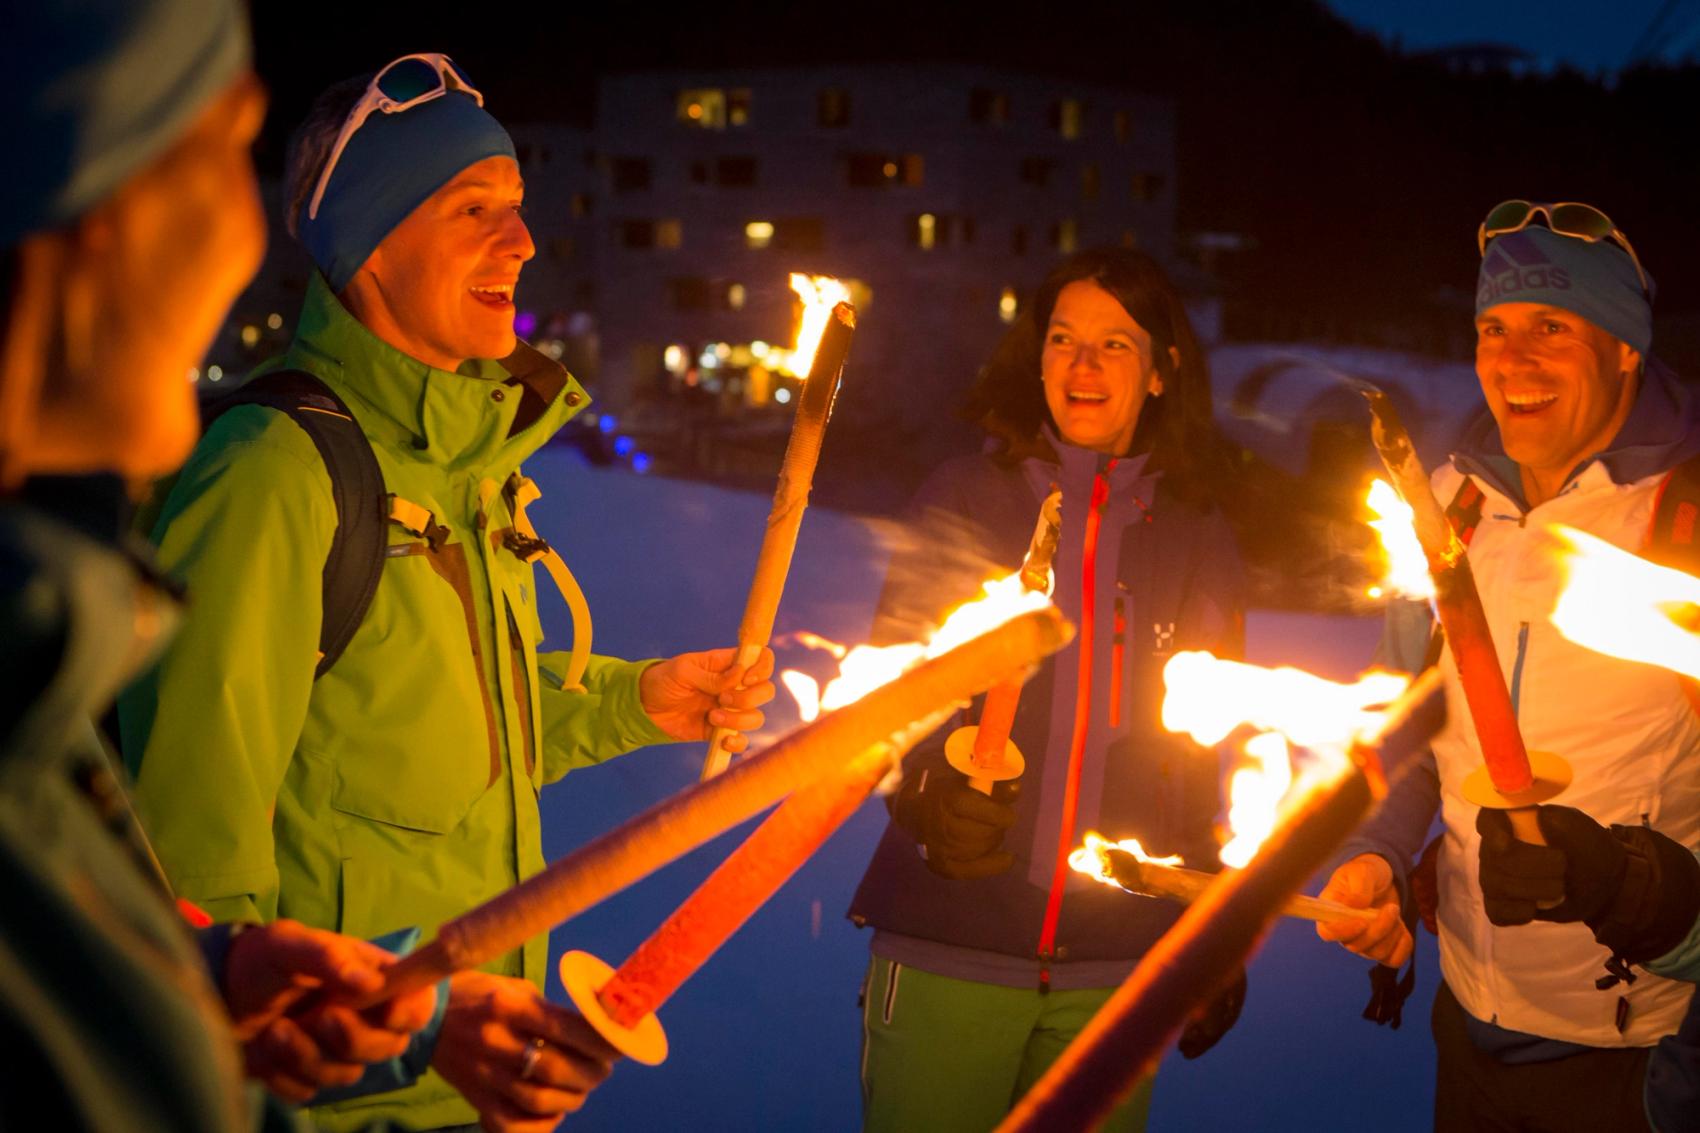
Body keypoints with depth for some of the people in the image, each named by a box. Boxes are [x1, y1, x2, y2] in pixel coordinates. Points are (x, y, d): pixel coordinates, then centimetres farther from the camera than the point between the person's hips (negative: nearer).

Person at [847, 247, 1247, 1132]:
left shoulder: (1199, 538, 7)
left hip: (1116, 969, 2)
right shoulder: (967, 499, 1)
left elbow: (1215, 751, 14)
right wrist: (924, 793, -22)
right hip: (949, 947, -2)